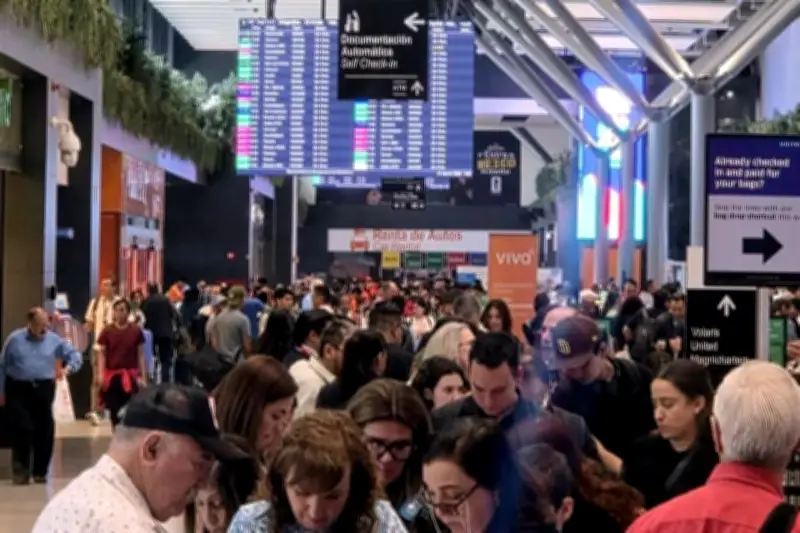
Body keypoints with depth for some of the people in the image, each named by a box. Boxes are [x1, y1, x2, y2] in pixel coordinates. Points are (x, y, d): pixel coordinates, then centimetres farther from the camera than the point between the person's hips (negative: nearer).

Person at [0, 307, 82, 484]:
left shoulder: (54, 340, 5)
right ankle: (21, 470, 1)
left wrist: (68, 368, -13)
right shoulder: (15, 339, 0)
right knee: (22, 430, -10)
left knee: (45, 430, 4)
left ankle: (40, 471, 16)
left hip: (44, 389, 3)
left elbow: (75, 355, 8)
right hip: (19, 389, -3)